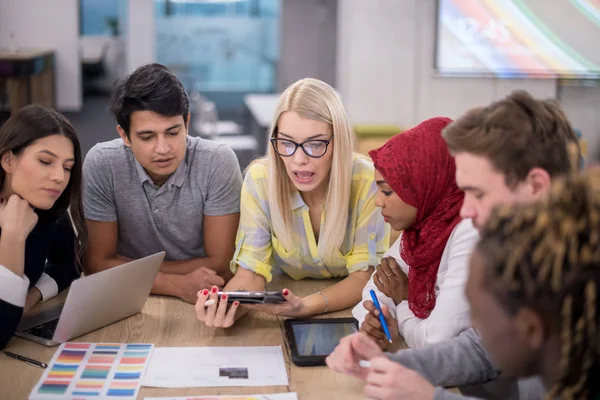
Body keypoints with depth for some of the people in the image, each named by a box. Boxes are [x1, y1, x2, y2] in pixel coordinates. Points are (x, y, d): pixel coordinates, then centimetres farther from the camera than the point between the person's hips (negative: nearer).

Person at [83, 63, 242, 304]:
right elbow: (99, 263, -11)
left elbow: (221, 266, -14)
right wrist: (177, 284, -24)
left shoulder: (218, 162, -16)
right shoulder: (101, 164, -13)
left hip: (205, 301, 0)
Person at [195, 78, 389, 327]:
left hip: (351, 310, -1)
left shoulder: (368, 182, -20)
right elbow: (252, 271, -12)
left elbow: (365, 276, -15)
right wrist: (229, 307, -34)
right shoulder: (260, 179, -15)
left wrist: (306, 307, -34)